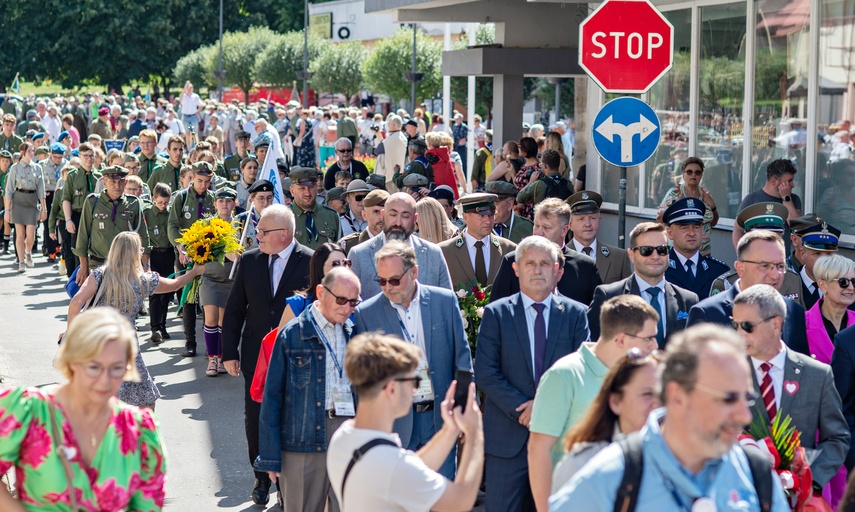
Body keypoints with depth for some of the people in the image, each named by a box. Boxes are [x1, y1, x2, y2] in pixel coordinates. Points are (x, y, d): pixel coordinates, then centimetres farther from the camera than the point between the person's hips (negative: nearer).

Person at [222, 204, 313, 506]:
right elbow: (234, 309, 7)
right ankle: (262, 479, 22)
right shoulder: (249, 260, 2)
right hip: (256, 354, 3)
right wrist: (229, 352, 4)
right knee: (255, 419, 5)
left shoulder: (310, 262, -9)